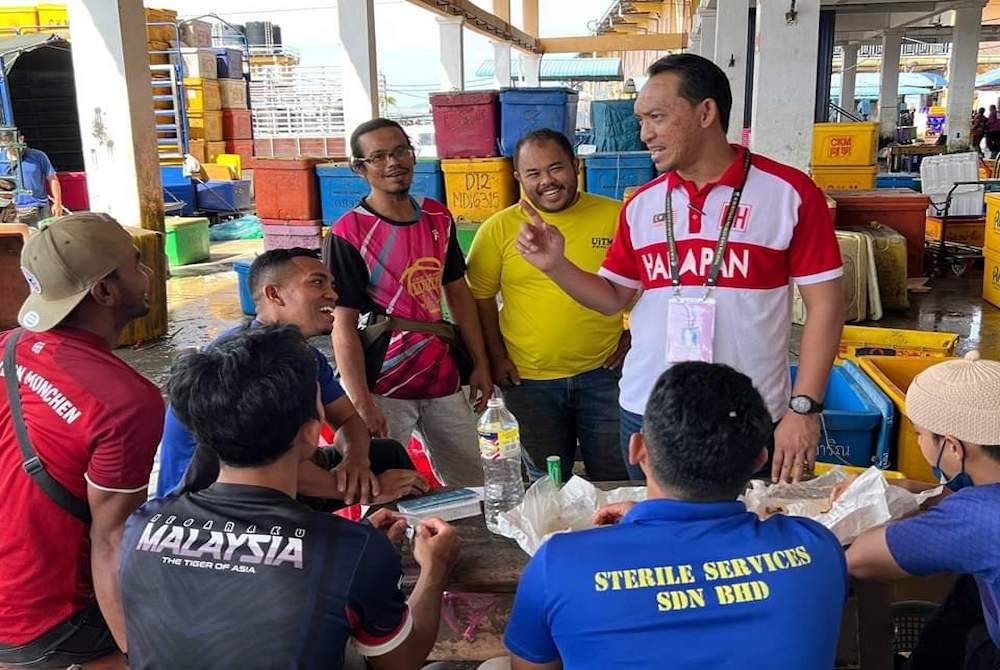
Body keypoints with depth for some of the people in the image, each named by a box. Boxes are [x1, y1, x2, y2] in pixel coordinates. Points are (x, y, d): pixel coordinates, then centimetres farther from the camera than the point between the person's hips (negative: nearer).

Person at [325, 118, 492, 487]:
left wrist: (480, 364, 9)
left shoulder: (438, 217, 4)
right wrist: (362, 403, -19)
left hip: (442, 378, 5)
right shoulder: (348, 234, -13)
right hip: (383, 388, -5)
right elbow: (344, 326, -14)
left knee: (471, 489, 14)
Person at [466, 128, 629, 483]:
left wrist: (631, 336, -1)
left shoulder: (615, 216, -4)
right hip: (529, 380, 1)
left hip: (603, 373, 0)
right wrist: (496, 357, -1)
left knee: (617, 481, 14)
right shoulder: (498, 228, -4)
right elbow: (480, 297, 3)